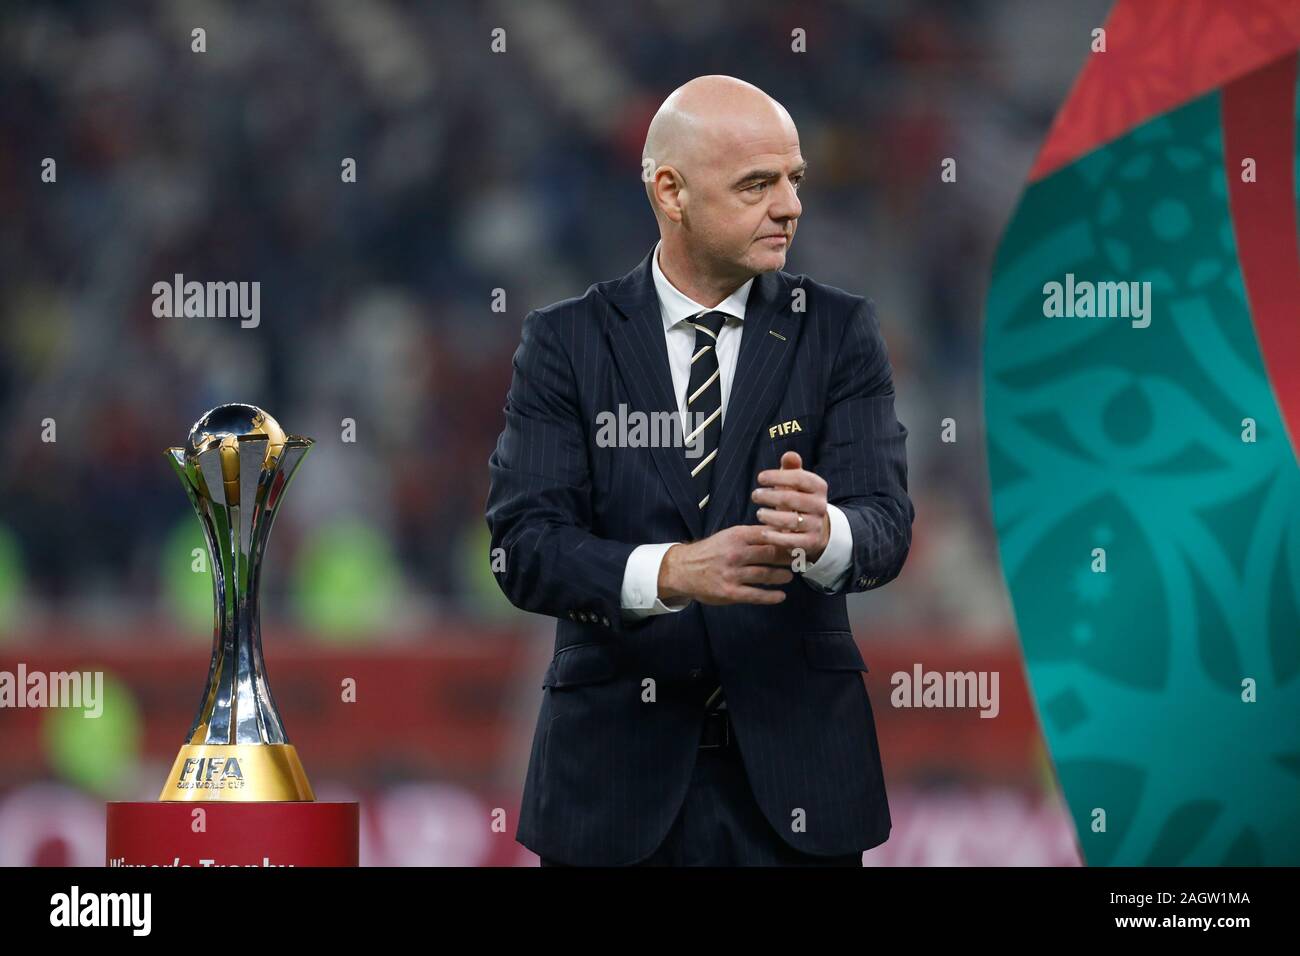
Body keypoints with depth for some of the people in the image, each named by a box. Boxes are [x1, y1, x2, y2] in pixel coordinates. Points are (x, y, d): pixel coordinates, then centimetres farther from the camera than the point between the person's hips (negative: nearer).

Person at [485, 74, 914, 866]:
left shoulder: (838, 333, 2)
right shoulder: (567, 343, 0)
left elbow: (885, 525, -8)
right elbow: (525, 548, -10)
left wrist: (823, 532, -32)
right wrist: (672, 571, -28)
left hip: (791, 763, 1)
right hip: (619, 766, -1)